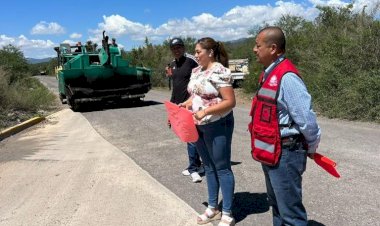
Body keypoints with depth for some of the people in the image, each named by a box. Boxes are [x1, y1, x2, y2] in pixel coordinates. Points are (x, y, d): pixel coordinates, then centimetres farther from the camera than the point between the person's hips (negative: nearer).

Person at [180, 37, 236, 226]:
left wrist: (205, 111, -26)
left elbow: (230, 101, -21)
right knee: (209, 167, 17)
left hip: (217, 126, -8)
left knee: (222, 168, 2)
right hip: (199, 126, 8)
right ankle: (213, 208, 31)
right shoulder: (196, 71, 9)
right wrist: (188, 103, -1)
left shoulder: (219, 72, -17)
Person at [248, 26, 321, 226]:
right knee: (277, 205, 25)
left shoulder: (286, 77, -22)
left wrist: (311, 148, -8)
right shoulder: (270, 73, 9)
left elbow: (306, 119, -22)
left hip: (284, 154, -10)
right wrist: (265, 148, 17)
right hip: (271, 152, 10)